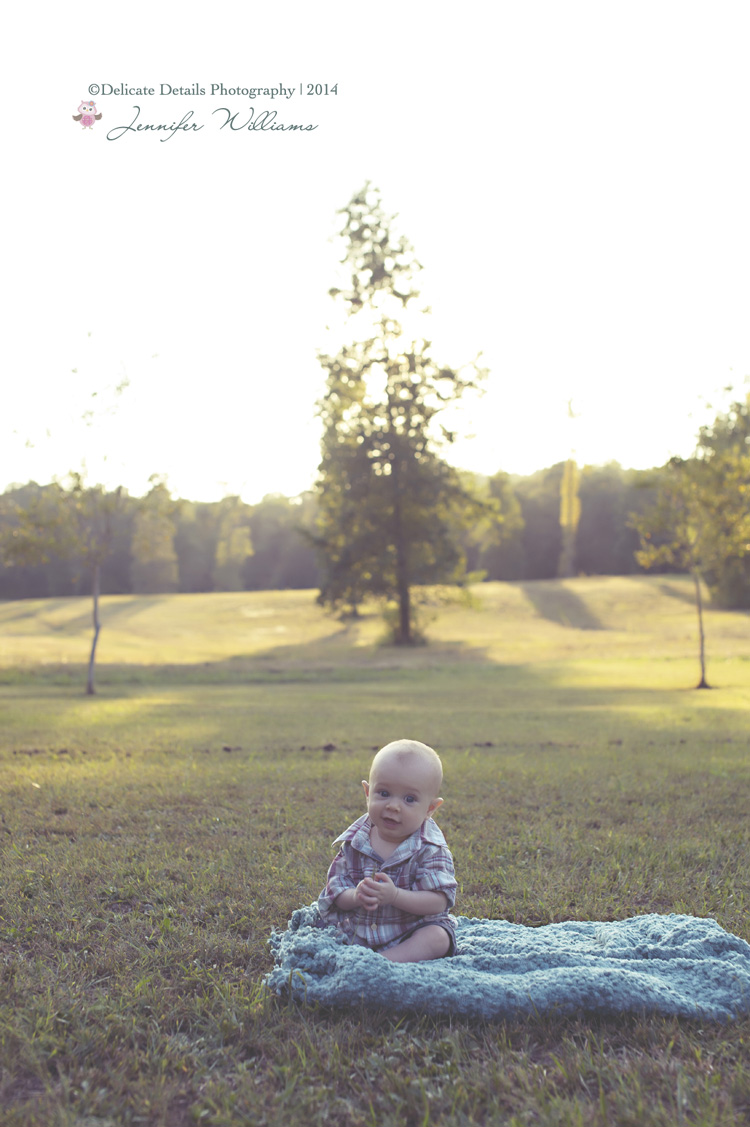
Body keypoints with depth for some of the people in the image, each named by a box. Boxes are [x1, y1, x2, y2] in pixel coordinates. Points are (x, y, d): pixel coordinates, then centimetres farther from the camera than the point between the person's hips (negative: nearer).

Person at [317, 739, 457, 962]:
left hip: (413, 930, -3)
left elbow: (439, 901, -18)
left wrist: (395, 896, -32)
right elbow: (336, 888, -3)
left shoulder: (429, 849, -12)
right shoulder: (355, 842, -3)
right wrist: (356, 897, -27)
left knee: (437, 937, -30)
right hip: (358, 931, 3)